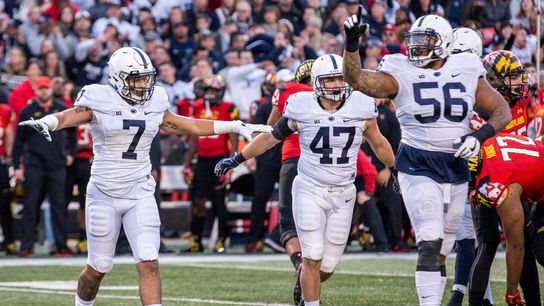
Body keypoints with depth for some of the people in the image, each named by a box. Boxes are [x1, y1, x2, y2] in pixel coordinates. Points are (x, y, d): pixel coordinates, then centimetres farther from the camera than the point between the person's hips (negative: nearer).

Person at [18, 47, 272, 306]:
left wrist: (237, 127, 18)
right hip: (105, 194, -3)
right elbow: (69, 116, -23)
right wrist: (45, 123, -46)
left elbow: (189, 126, 16)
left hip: (140, 194, 3)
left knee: (149, 264, -10)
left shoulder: (153, 104, 6)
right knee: (99, 267, 8)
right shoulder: (100, 101, -8)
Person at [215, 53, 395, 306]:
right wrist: (237, 160, 10)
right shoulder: (302, 109, -8)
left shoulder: (360, 109, -5)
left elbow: (378, 144, 13)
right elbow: (271, 137, 6)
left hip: (343, 194, 2)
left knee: (327, 266, 5)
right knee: (313, 258, -10)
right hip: (309, 190, -2)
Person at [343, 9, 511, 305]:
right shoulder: (401, 73, -4)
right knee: (430, 244, -19)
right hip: (418, 166, -4)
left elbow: (501, 111, 9)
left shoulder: (467, 73, 4)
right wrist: (351, 44, -34)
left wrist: (480, 135, -9)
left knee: (440, 252, 9)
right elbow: (357, 79, -18)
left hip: (456, 168, 4)